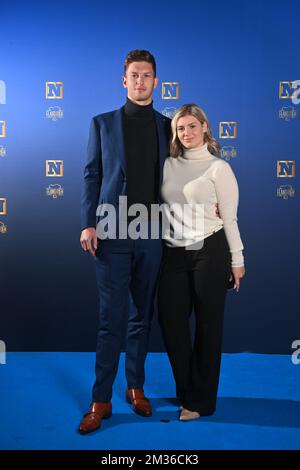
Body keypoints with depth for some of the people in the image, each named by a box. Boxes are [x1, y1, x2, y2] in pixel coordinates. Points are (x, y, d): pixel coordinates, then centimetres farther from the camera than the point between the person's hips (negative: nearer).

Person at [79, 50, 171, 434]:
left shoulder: (167, 127, 11)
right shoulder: (103, 123, 8)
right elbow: (91, 175, 4)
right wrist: (88, 225, -6)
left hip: (152, 234, 2)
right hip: (112, 233, -2)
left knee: (142, 315, 10)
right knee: (111, 318, -1)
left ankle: (135, 387, 24)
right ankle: (101, 400, 9)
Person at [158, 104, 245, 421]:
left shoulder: (218, 167, -2)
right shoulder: (168, 165, 9)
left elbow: (229, 217, -2)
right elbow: (158, 206, 11)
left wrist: (237, 260, -2)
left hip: (209, 250, -4)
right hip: (173, 252, 4)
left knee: (208, 324, 5)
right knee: (170, 320, 4)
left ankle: (200, 400, 19)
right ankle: (185, 391, 25)